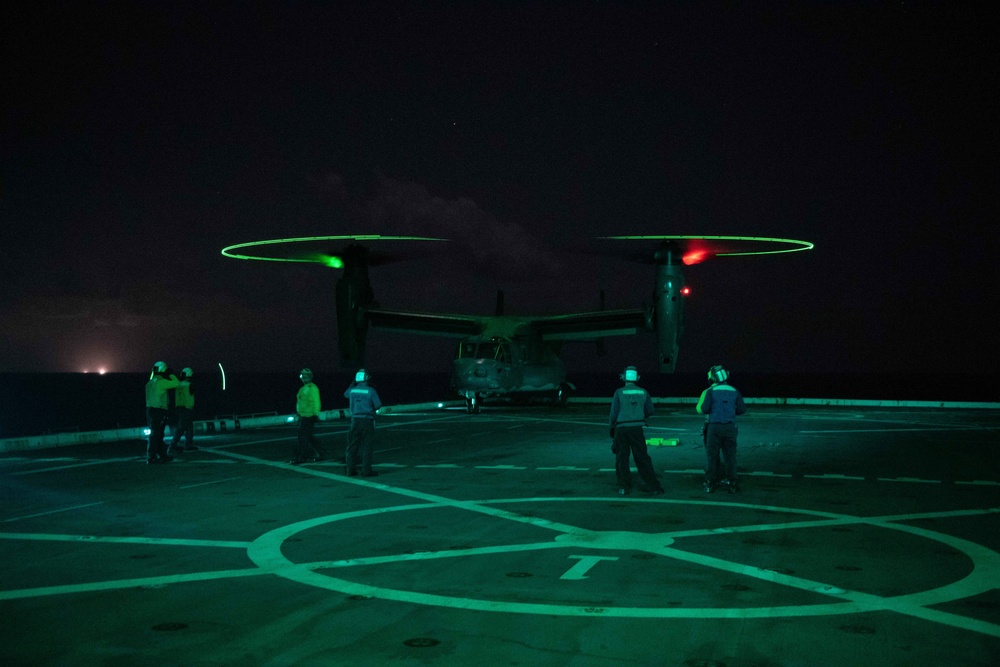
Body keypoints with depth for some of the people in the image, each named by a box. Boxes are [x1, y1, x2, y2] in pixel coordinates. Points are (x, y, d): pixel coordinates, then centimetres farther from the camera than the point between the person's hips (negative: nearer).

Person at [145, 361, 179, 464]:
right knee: (155, 434, -7)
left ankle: (162, 455, 20)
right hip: (158, 411, -9)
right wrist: (171, 375, 5)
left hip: (150, 409, 9)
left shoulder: (150, 383, 15)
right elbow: (176, 383, -7)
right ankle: (151, 457, -8)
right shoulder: (161, 382, -12)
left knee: (158, 435, 14)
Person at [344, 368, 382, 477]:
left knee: (352, 446, 10)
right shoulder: (371, 390, -9)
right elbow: (378, 405, -7)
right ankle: (366, 471, -2)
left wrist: (353, 384, 31)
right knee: (367, 447, 0)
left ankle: (350, 469, 12)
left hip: (355, 420, 4)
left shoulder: (352, 390, 2)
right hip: (367, 420, -4)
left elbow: (346, 394, 26)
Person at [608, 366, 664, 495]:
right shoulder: (643, 392, 2)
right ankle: (653, 486, 7)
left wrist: (612, 428, 7)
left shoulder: (619, 393, -6)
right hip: (637, 428, 2)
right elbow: (650, 411, 7)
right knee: (642, 458, 7)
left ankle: (624, 487, 10)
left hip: (621, 429, -2)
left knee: (622, 458, 9)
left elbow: (614, 413, -6)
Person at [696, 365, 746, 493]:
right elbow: (742, 409, 1)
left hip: (714, 427, -2)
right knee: (730, 456, 7)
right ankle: (731, 483, 7)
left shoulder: (711, 391, -5)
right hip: (730, 427, 2)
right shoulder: (735, 391, 3)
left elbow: (703, 409, -12)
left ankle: (710, 483, 6)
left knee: (711, 455, 5)